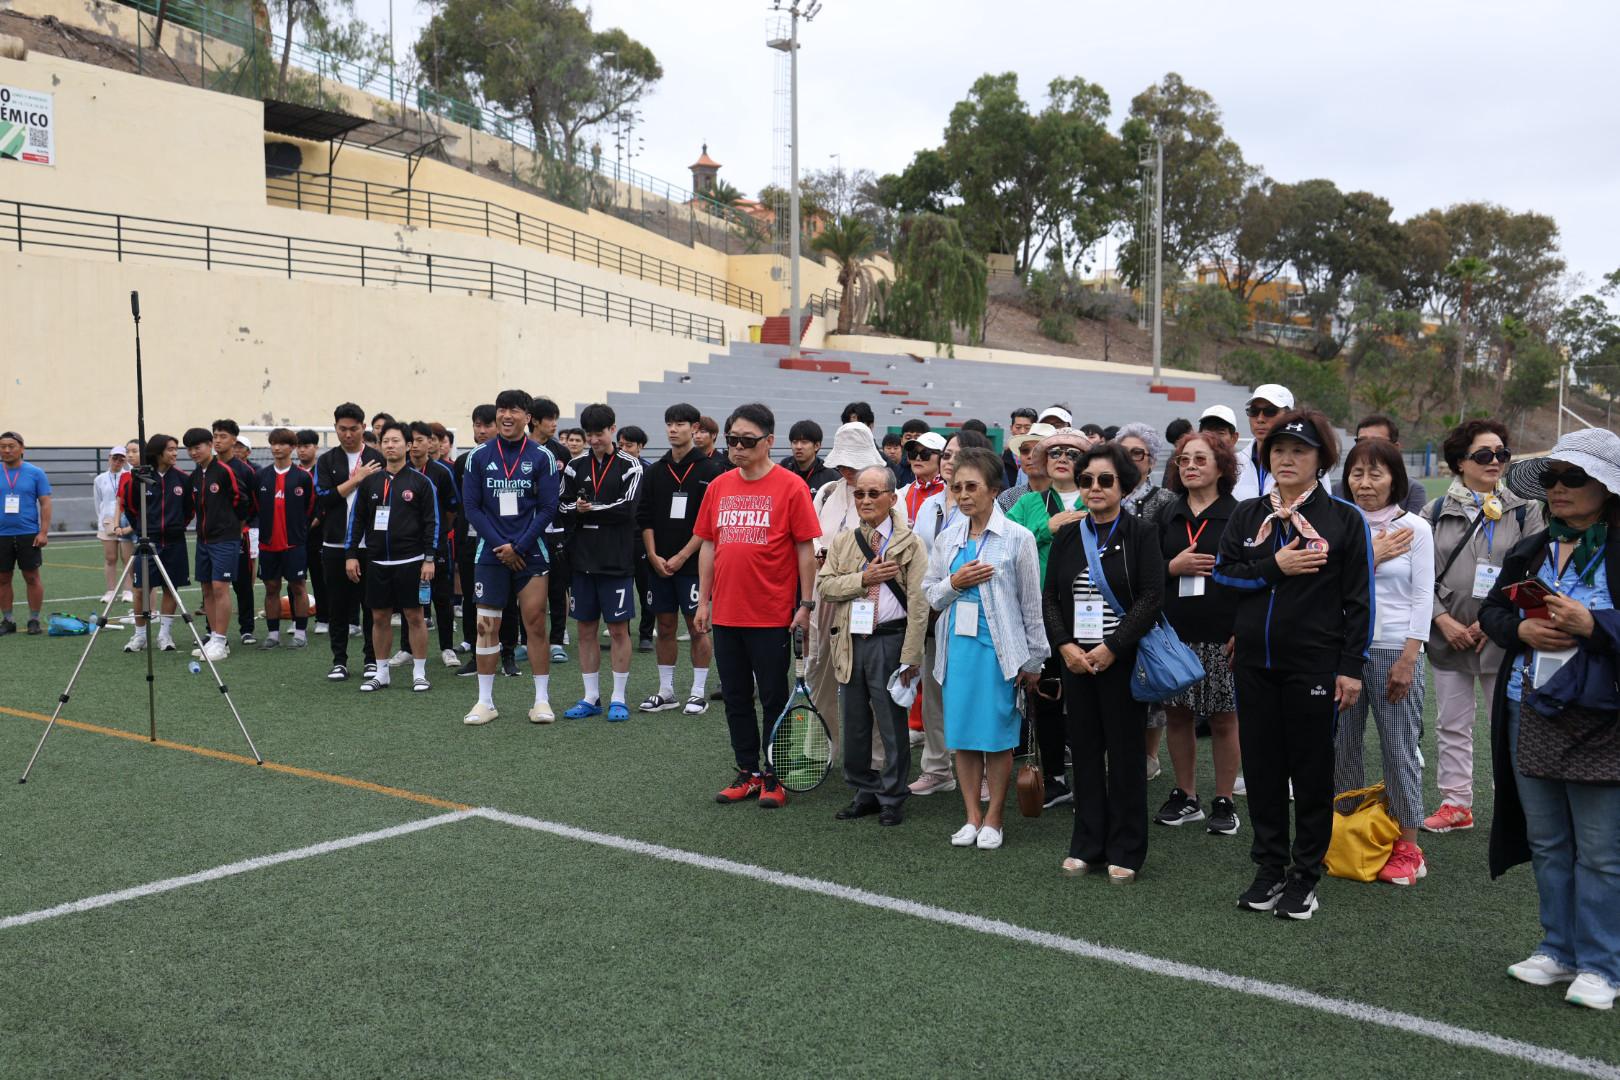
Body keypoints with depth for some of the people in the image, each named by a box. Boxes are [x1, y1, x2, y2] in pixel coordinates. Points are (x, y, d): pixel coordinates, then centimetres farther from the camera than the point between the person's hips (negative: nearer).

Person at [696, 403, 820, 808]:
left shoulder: (790, 486, -7)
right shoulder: (719, 486, 8)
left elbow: (806, 548, -7)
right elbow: (708, 545, 13)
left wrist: (806, 604, -10)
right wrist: (704, 600, 10)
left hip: (772, 615, -5)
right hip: (726, 613, 5)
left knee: (774, 699, 5)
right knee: (736, 698, 12)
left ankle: (774, 778, 17)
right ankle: (748, 772, 24)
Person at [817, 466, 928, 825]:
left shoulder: (910, 544, -3)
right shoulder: (842, 542, 11)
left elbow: (918, 604, -8)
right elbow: (824, 586, 1)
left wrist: (910, 656, -13)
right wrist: (863, 578, -13)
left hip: (889, 641, -4)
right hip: (851, 642, 4)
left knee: (892, 722, 2)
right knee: (855, 723, 12)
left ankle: (891, 798, 16)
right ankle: (864, 792, 26)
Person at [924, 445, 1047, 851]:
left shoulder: (1017, 538, -3)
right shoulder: (947, 538, 8)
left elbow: (1031, 604, -1)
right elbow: (930, 594, 11)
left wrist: (1033, 660, -1)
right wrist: (955, 582, -10)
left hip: (999, 647, -4)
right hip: (958, 645, 4)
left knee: (997, 736, 2)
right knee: (962, 735, 7)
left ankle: (993, 818, 15)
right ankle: (972, 816, 19)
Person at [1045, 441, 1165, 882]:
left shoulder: (1141, 532, -3)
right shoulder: (1067, 535, 9)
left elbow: (1151, 597, -10)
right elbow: (1050, 596, 8)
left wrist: (1111, 648, -15)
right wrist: (1066, 646, -7)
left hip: (1122, 659, -4)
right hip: (1076, 659, 4)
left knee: (1125, 753, 2)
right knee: (1085, 751, 9)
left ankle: (1125, 852, 13)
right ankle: (1087, 845, 19)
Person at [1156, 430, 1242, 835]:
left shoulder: (1238, 517, -1)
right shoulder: (1167, 516, 10)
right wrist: (1173, 567, -10)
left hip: (1222, 636, -4)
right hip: (1174, 634, 4)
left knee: (1223, 720, 4)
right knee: (1177, 715, 8)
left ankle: (1224, 802, 15)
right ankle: (1185, 797, 22)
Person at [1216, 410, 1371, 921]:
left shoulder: (1344, 518, -2)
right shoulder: (1247, 515, 8)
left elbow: (1359, 600, -3)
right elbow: (1223, 573, 1)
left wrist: (1352, 667, -7)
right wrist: (1275, 566, -13)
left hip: (1315, 664, -3)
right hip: (1255, 662, 4)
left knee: (1312, 769, 4)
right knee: (1262, 765, 9)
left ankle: (1305, 877, 15)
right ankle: (1269, 868, 22)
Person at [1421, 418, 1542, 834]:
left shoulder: (1526, 512, 2)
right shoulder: (1436, 512, 4)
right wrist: (1445, 621, -10)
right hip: (1448, 638, 2)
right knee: (1452, 725, 10)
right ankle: (1456, 803, 22)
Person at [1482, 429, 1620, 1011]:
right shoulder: (1530, 550, 10)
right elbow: (1491, 611, 11)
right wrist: (1524, 630, -8)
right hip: (1530, 716, 6)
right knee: (1546, 843, 15)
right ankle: (1559, 950, 28)